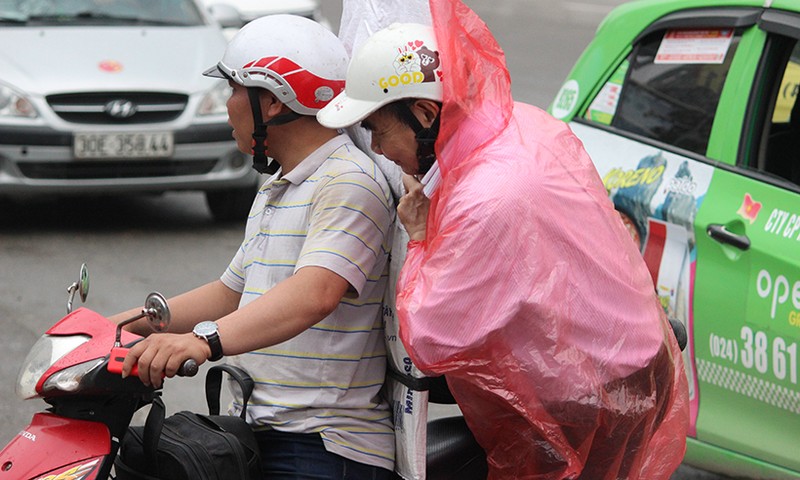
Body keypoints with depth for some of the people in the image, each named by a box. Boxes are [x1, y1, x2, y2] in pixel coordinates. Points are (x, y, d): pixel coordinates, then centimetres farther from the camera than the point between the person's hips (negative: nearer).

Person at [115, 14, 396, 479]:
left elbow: (314, 294, -27)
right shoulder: (275, 190, 23)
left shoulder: (350, 182, -11)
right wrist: (118, 326, 23)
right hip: (257, 435, 9)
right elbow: (231, 294, 30)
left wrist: (205, 340, -39)